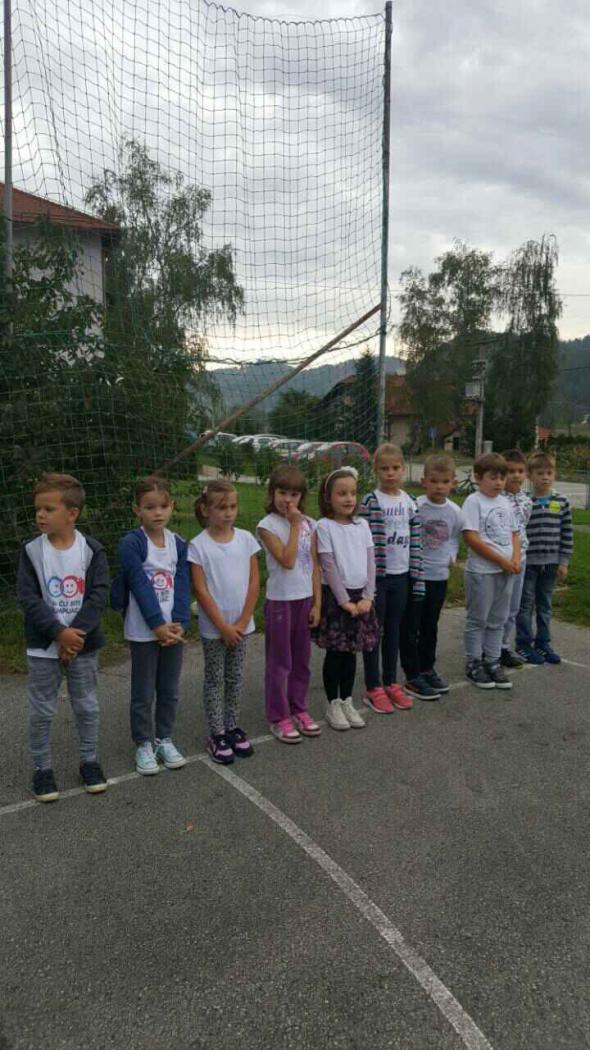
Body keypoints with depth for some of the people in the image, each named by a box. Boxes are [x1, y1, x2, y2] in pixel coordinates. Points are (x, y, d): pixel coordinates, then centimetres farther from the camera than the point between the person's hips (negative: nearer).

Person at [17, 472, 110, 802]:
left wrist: (75, 633, -19)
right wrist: (59, 632, -20)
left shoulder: (92, 550, -7)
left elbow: (99, 594, -11)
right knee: (42, 711, 9)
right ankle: (42, 768, 26)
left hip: (83, 643, 0)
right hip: (43, 646, 0)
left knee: (87, 706, 12)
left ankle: (90, 760, 30)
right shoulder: (31, 551, -6)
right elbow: (28, 597, -10)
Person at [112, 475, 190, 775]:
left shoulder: (179, 544, 2)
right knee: (143, 693, 8)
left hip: (173, 627, 4)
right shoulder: (130, 544, -12)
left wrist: (179, 623, -13)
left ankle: (164, 739, 30)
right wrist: (158, 625, -18)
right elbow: (140, 586, -16)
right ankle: (143, 745, 23)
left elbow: (182, 585, -2)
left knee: (170, 690, 14)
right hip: (143, 631, -4)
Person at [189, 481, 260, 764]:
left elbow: (254, 583, 0)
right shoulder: (198, 545, -11)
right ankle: (217, 735, 18)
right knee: (215, 680, 8)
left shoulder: (246, 539, -1)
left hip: (240, 625, 3)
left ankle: (233, 728, 28)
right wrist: (223, 626, -13)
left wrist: (242, 622, -6)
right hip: (213, 627, -3)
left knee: (235, 678, 15)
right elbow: (201, 591, -11)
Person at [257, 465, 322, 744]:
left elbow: (314, 566, 5)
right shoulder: (267, 525, -10)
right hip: (280, 600, -4)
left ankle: (299, 709, 29)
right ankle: (279, 717, 17)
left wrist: (317, 603, 2)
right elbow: (287, 561, -21)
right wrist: (294, 525, -18)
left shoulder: (309, 524, 3)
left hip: (305, 599, 5)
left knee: (302, 659, 15)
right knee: (279, 661, 6)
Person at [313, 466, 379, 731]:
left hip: (360, 595, 5)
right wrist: (344, 600, -14)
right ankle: (332, 705, 17)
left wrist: (367, 597, -5)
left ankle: (347, 701, 25)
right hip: (336, 596, -5)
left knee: (351, 651, 12)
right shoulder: (324, 526, -10)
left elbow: (370, 563, 4)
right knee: (335, 652, 4)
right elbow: (329, 568, -13)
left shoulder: (362, 525, 6)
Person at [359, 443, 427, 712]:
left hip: (401, 576, 5)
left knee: (394, 630, 14)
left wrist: (418, 578, 4)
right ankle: (373, 688, 16)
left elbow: (415, 543, 7)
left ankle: (391, 683, 27)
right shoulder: (371, 502, -10)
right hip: (377, 575, -5)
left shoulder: (409, 502, 5)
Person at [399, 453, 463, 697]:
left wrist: (451, 555, 5)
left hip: (440, 576, 5)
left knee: (430, 626, 19)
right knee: (411, 628, 2)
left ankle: (427, 668, 34)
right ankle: (413, 677, 12)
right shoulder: (415, 507, -15)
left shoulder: (455, 511, 0)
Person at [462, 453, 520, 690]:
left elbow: (513, 534, 15)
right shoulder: (474, 501, -10)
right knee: (477, 620, 5)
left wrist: (515, 559, -4)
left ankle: (492, 661, 25)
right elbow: (471, 537, -17)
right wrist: (501, 561, -16)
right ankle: (473, 663, 17)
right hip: (481, 571, -6)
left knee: (498, 619, 14)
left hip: (506, 571, 6)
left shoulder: (505, 502, 11)